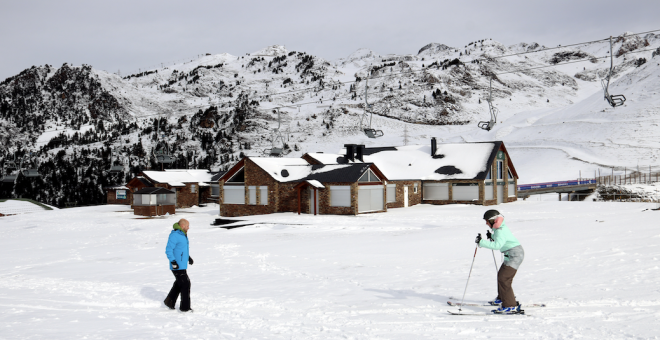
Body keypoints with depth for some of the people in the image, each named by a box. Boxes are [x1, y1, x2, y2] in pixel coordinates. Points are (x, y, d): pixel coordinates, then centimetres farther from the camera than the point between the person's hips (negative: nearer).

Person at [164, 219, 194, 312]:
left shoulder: (183, 234, 12)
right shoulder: (174, 235, -18)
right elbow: (168, 250, -20)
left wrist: (188, 257, 26)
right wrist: (173, 261, -26)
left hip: (182, 265, 10)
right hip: (177, 266, -10)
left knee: (179, 284, 19)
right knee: (185, 284, -7)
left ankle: (169, 301, 31)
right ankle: (185, 307, 0)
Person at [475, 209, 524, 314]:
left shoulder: (500, 231, -21)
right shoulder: (501, 228, 10)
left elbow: (497, 245, -35)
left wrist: (481, 242, -34)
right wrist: (491, 237, 14)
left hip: (515, 255, -11)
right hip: (511, 255, 11)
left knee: (504, 279, -17)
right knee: (501, 275, 24)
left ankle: (511, 306, -18)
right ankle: (502, 298, 42)